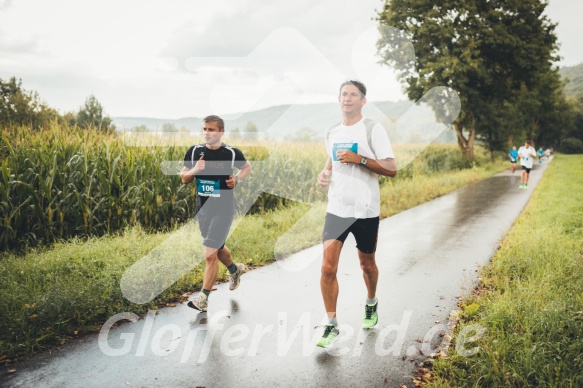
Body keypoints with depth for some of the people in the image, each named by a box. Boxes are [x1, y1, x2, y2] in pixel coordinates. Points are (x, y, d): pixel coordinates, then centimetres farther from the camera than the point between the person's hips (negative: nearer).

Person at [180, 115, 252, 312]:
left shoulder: (231, 153, -9)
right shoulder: (194, 151, -1)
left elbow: (247, 167, 10)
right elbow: (184, 179, 5)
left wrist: (237, 179, -10)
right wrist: (194, 171, -16)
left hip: (223, 209, -5)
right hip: (202, 208, 5)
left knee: (210, 253, -10)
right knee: (217, 248, 23)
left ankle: (203, 299, 1)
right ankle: (235, 269, 53)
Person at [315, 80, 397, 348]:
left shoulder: (373, 129, -6)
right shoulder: (331, 133, 10)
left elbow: (391, 169, -10)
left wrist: (359, 159, -20)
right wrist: (324, 173, 5)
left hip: (365, 211, -3)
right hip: (336, 210, 3)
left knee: (367, 264, 14)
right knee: (328, 267, -8)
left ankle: (371, 304, 44)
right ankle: (331, 324, 6)